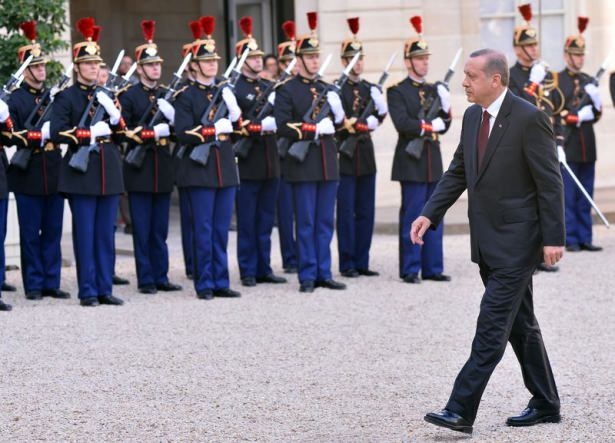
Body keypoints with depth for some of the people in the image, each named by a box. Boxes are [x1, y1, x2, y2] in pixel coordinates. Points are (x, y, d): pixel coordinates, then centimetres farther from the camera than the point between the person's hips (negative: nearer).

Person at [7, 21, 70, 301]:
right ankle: (33, 285, 9)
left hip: (54, 174, 4)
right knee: (31, 234, 2)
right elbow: (13, 137, -8)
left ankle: (51, 283, 13)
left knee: (52, 232, 7)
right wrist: (40, 135, -19)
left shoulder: (56, 96, 12)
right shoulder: (14, 99, -2)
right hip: (28, 175, -4)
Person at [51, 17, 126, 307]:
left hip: (109, 172, 5)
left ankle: (104, 289, 11)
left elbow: (121, 133, 16)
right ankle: (87, 292, 2)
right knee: (84, 235, -3)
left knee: (106, 235, 6)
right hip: (81, 173, -5)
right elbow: (57, 133, -11)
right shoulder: (66, 97, -1)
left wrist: (114, 115, -3)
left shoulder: (107, 95, 16)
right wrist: (90, 133, -17)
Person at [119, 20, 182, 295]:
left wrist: (171, 117, -8)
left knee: (160, 229, 9)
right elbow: (123, 132, -9)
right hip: (139, 169, -5)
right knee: (142, 229, 0)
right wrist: (151, 134, -18)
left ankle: (161, 277, 13)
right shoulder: (128, 96, -3)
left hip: (163, 170, 5)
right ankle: (145, 280, 4)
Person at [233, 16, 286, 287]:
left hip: (270, 163, 6)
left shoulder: (268, 88, 15)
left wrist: (274, 122, -6)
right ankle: (248, 272, 6)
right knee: (247, 222, 0)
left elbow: (278, 119, 14)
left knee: (266, 221, 10)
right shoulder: (233, 88, -7)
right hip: (248, 164, -6)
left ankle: (264, 269, 16)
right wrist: (260, 127, -21)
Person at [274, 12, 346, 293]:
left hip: (328, 163, 6)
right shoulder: (286, 90, -3)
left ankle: (324, 274, 12)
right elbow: (283, 127, -13)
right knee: (306, 223, -2)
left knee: (325, 222, 7)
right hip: (303, 164, -6)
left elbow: (336, 124, 18)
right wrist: (315, 130, -17)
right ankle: (308, 277, 2)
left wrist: (337, 111, -3)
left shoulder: (325, 89, 15)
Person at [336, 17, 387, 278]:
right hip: (345, 156, -6)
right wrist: (366, 124, -13)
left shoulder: (370, 89, 12)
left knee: (366, 212, 7)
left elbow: (380, 115, 1)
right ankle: (347, 264, 3)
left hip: (366, 157, 6)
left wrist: (356, 124, -16)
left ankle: (362, 263, 13)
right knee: (346, 212, -2)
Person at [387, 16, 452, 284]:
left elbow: (443, 125, 13)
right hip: (412, 161, -6)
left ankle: (432, 268, 12)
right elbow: (402, 123, -18)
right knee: (412, 217, -4)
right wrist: (430, 126, -11)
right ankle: (410, 270, 2)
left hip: (433, 161, 6)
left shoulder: (434, 90, 15)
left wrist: (445, 108, -6)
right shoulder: (397, 92, -4)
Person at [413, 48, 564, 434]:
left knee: (492, 325, -10)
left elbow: (550, 182, -13)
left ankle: (461, 410, -12)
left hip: (517, 240, -8)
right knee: (520, 324, 14)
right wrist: (430, 214, 3)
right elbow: (458, 172, 15)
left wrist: (554, 238, -15)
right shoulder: (472, 116, 9)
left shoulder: (529, 118, -14)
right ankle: (545, 404, 24)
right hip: (487, 240, 8)